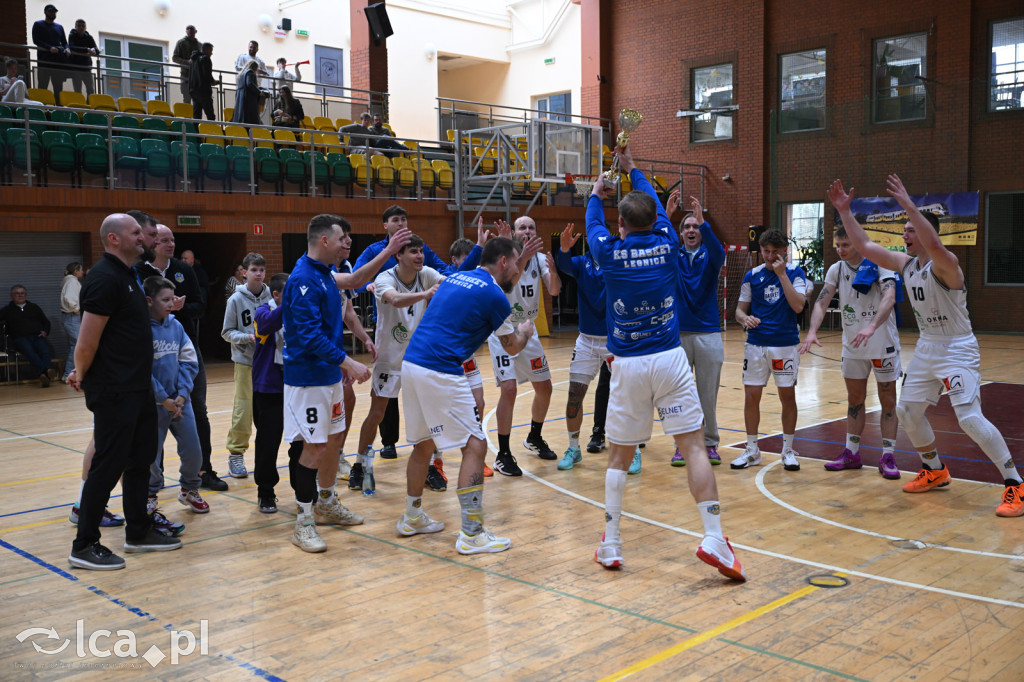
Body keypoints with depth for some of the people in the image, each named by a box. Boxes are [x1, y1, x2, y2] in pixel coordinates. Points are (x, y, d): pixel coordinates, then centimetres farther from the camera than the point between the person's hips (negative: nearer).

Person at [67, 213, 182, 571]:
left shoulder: (127, 275, 15)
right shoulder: (105, 278, -17)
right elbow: (88, 341, -20)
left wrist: (83, 373, 17)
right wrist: (82, 376, -4)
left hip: (138, 387, 10)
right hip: (114, 392, -10)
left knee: (140, 459, 16)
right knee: (109, 464, -3)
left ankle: (138, 532, 29)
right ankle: (84, 546, 7)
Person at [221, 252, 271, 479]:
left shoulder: (272, 296, 0)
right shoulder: (236, 299, -4)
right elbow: (227, 332, 0)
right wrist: (248, 337, -16)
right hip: (245, 361, -2)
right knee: (243, 410, -4)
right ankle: (236, 454, 8)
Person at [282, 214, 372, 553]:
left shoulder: (325, 274, 11)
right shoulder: (303, 279, -19)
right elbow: (310, 335, -26)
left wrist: (342, 363, 19)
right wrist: (348, 362, -25)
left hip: (329, 374, 9)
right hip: (308, 377, -9)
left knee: (333, 439, 17)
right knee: (315, 447, -6)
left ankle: (327, 503, 33)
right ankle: (303, 522, 4)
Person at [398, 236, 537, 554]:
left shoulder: (457, 278, 19)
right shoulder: (493, 294, -5)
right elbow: (512, 347, 9)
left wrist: (522, 258, 46)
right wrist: (526, 330, 30)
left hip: (411, 364, 9)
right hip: (440, 373, -9)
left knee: (423, 444, 22)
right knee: (475, 445, -2)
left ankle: (412, 518, 34)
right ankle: (471, 534, -1)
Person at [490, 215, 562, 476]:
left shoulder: (539, 259, -3)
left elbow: (554, 291, -15)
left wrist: (553, 270, -36)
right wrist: (522, 258, -47)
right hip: (502, 331, -6)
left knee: (544, 387, 11)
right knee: (509, 388, -18)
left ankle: (534, 439, 34)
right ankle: (503, 455, -8)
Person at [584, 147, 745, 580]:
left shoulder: (610, 253, -3)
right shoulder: (667, 244, 0)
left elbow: (593, 225, 21)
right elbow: (655, 204, 21)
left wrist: (596, 194, 41)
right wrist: (631, 169, 37)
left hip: (627, 365, 0)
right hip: (669, 360, 0)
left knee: (619, 455, 11)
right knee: (693, 447, 0)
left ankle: (610, 545, 15)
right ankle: (713, 539, -7)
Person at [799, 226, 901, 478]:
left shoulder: (880, 264, -15)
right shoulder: (836, 270, -1)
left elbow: (889, 298, -29)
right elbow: (822, 302, -9)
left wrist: (871, 327, -46)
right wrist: (812, 332, -26)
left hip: (882, 344, -4)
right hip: (852, 345, 5)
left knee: (888, 400, 3)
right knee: (854, 400, 12)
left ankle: (888, 457, 9)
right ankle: (851, 453, 22)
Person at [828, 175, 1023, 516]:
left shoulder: (944, 264, -20)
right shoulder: (905, 263, 4)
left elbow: (934, 245, -44)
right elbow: (864, 246, 7)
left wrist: (908, 205, -46)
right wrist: (844, 211, 1)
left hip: (958, 351, -9)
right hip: (926, 349, 9)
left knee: (970, 418, -18)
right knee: (907, 411, 14)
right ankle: (934, 471, 34)